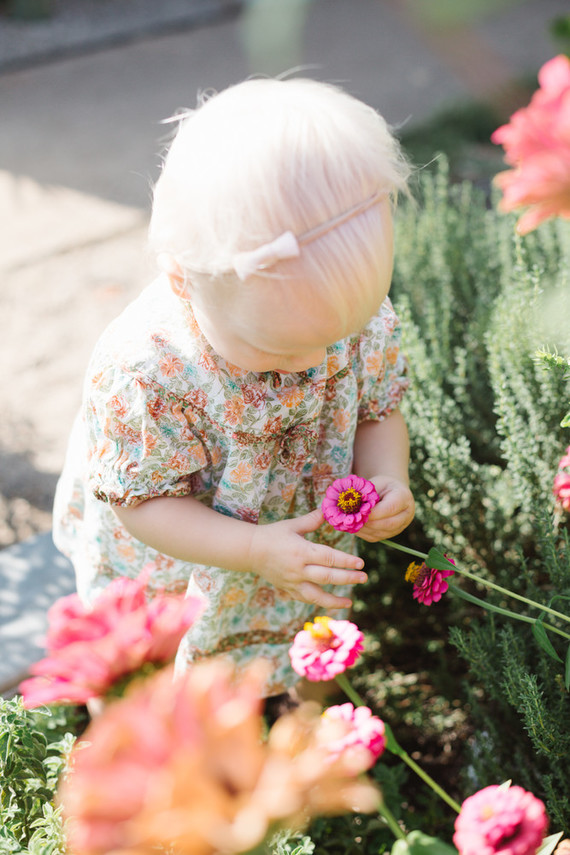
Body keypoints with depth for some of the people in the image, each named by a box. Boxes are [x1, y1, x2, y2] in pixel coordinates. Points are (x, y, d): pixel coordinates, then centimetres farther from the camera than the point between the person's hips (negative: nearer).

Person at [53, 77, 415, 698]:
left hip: (309, 558, 4)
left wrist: (388, 478, -25)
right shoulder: (142, 372, -38)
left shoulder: (359, 314, -25)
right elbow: (144, 502, -26)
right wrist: (257, 551, -36)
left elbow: (379, 409, -4)